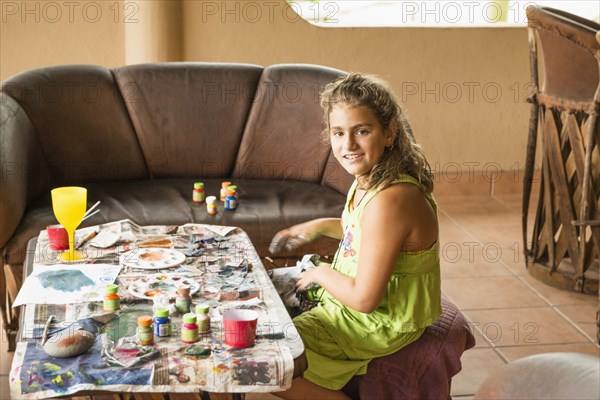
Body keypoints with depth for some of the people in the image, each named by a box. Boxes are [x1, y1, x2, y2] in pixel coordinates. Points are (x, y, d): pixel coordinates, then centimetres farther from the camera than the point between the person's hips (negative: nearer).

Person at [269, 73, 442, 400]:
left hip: (378, 323, -10)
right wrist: (320, 226, 6)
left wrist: (321, 274, -12)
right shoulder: (371, 180, -4)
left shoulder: (389, 200, -33)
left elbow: (364, 299, -30)